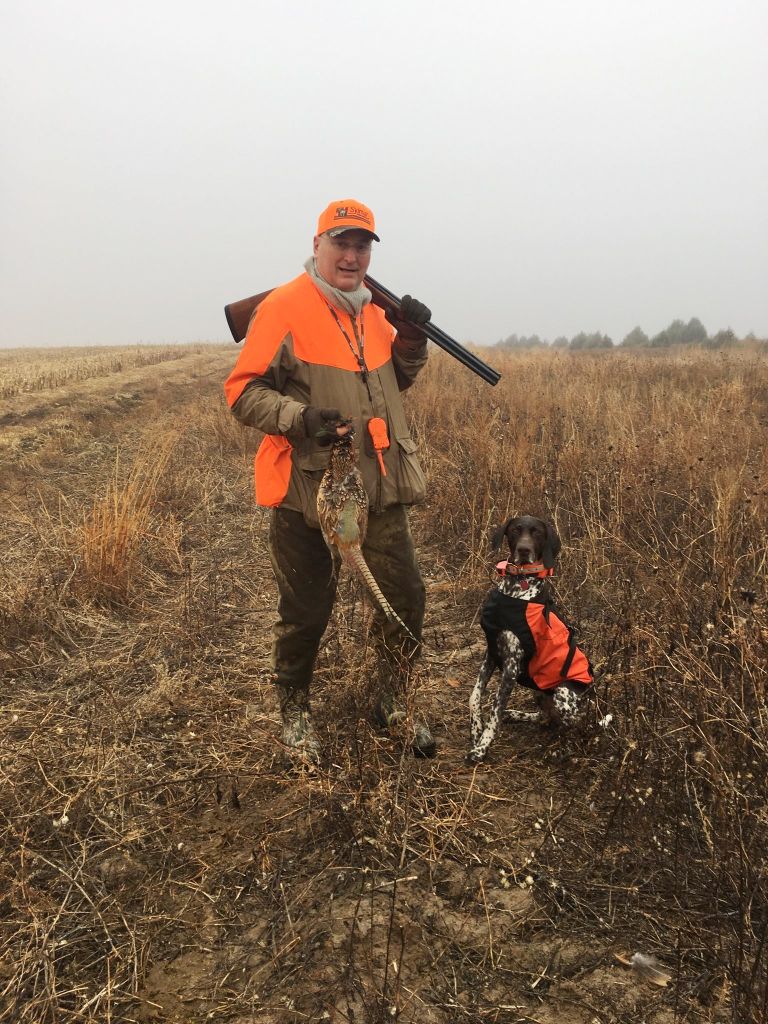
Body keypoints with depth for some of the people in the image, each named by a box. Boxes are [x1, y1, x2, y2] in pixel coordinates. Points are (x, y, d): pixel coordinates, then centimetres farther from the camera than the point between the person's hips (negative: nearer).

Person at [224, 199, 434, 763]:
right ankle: (295, 710, 32)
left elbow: (395, 382, 23)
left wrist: (411, 339, 4)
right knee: (306, 609, 8)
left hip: (379, 484, 6)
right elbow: (243, 391, -11)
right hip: (308, 484, -6)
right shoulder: (284, 307, -9)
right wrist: (299, 416, -27)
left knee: (405, 597, 8)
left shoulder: (373, 310, 12)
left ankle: (393, 703, 32)